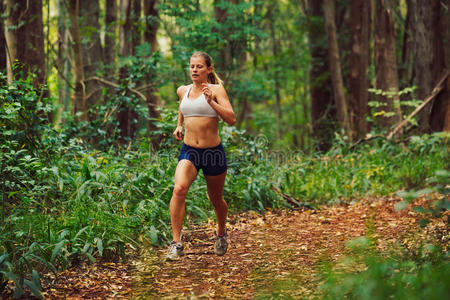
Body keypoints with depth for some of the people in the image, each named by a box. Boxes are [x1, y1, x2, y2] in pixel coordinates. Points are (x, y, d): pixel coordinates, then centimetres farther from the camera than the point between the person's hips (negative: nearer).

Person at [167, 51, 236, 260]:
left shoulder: (216, 89, -6)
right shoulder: (182, 90, 8)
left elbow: (231, 119, -17)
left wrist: (211, 102, -26)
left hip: (213, 152, -2)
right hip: (189, 151, 2)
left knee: (216, 199, 15)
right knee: (179, 189, -26)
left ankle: (221, 233, 46)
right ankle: (176, 243, -24)